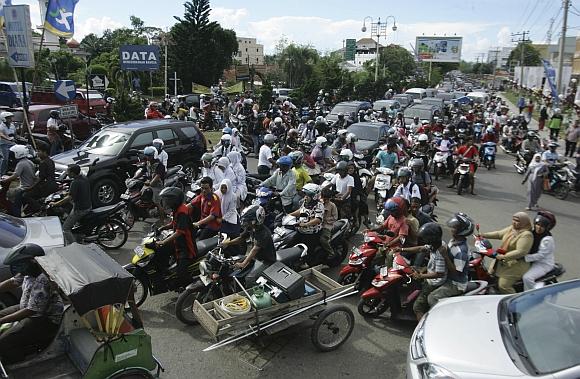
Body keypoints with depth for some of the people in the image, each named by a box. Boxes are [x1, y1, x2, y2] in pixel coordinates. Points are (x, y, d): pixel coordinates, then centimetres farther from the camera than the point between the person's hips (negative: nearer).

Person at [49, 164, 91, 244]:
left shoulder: (75, 183, -23)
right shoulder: (84, 177, 3)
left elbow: (69, 198, -27)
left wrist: (55, 204, -21)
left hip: (80, 209, -10)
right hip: (88, 206, 10)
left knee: (65, 229, -1)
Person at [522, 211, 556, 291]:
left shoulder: (547, 239, -21)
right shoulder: (533, 233, 3)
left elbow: (541, 255, -25)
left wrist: (525, 257, -30)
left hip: (543, 264, -9)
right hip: (533, 261, 9)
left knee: (527, 278, -29)